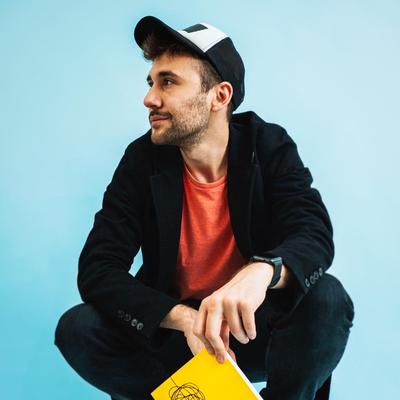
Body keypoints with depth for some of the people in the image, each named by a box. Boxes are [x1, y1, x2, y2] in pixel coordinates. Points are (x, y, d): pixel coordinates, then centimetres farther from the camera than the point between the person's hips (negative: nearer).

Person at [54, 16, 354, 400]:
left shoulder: (270, 147, -9)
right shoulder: (143, 159, -9)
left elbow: (315, 236, -21)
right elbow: (97, 269, -16)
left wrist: (262, 271, -46)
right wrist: (186, 318, -33)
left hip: (253, 328, -1)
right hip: (175, 331, 1)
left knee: (328, 298, -29)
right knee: (77, 328, -23)